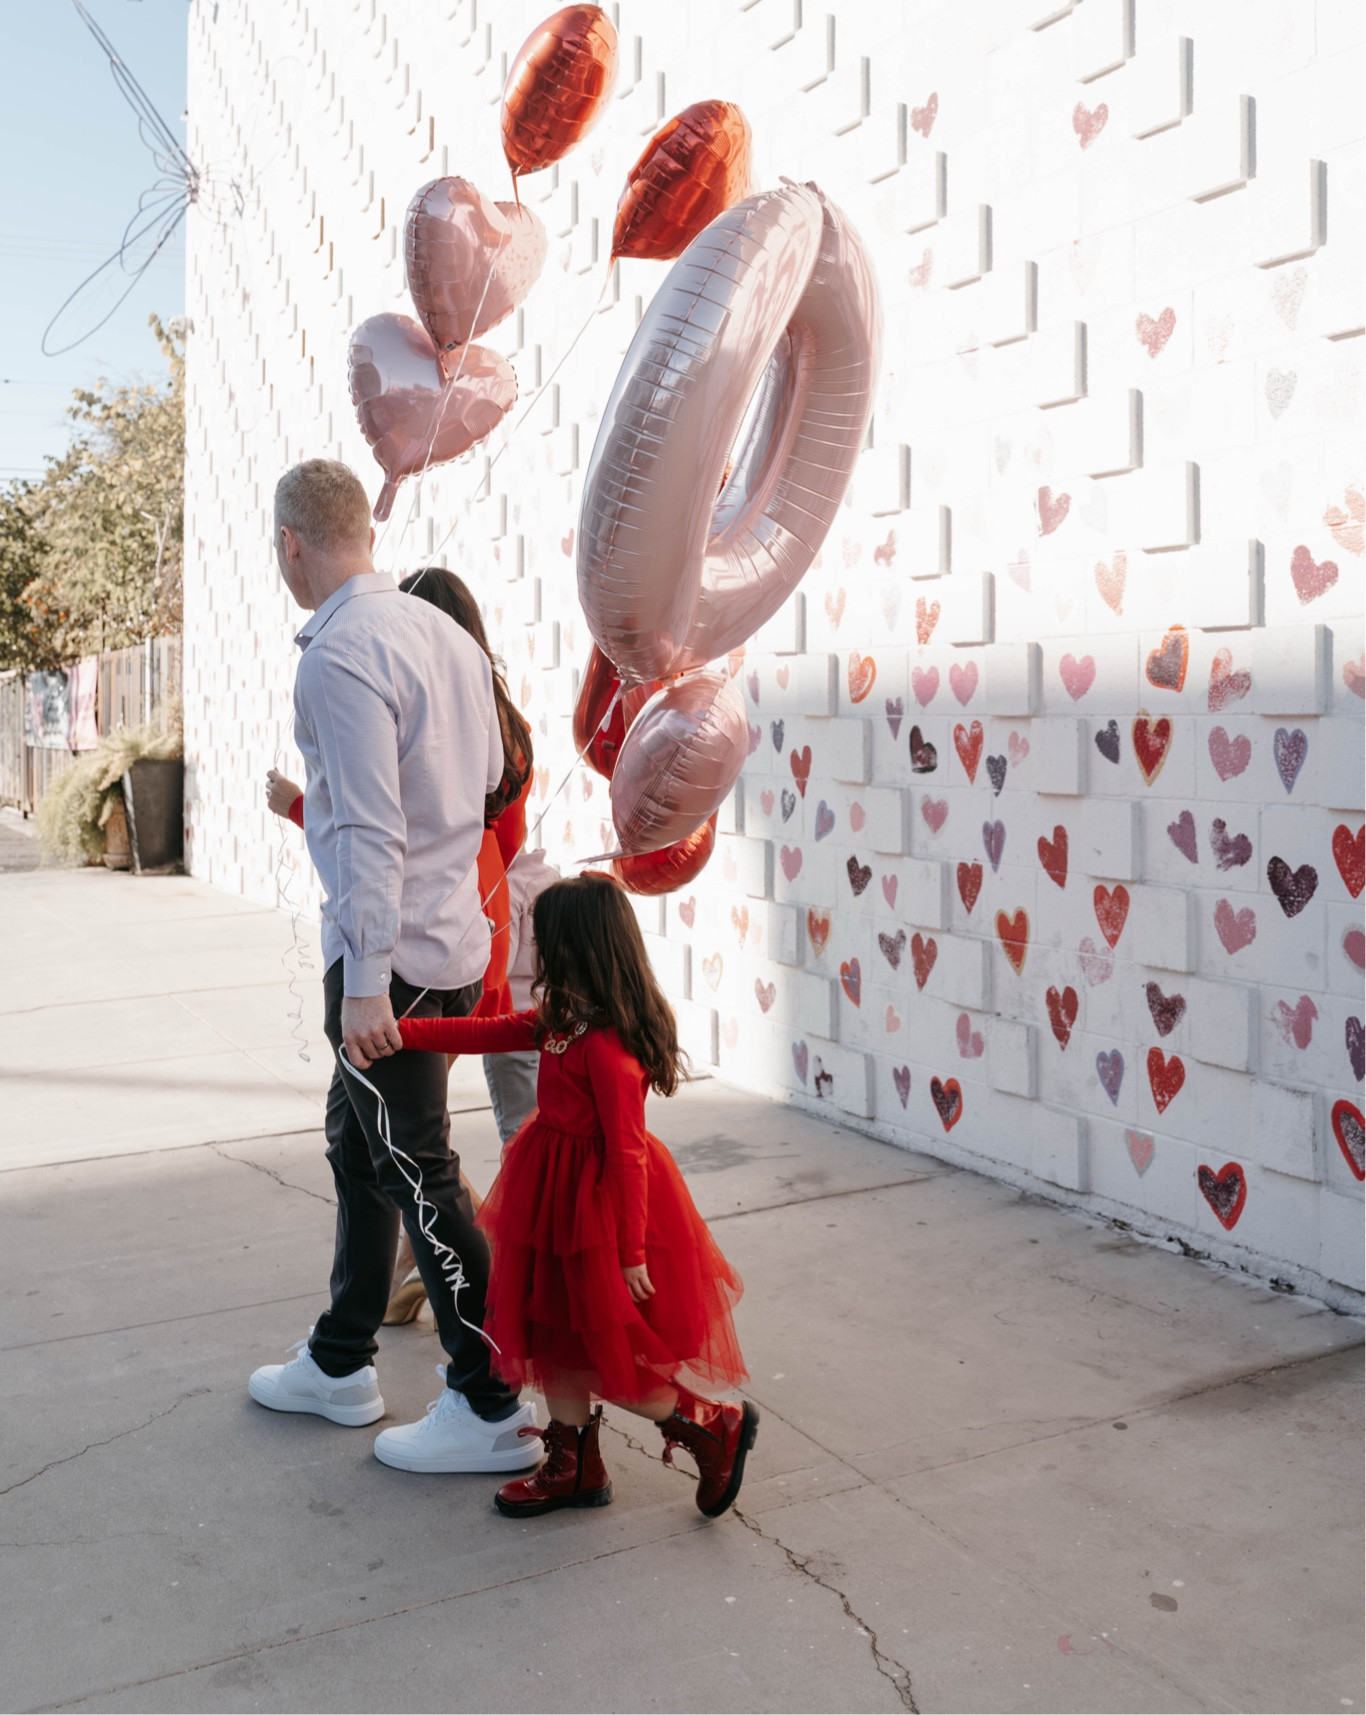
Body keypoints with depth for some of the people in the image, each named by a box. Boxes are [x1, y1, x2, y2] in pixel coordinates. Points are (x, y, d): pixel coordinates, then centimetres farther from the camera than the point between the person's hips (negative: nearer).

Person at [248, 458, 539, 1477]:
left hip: (391, 954, -9)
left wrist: (365, 981, -21)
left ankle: (493, 1411, 11)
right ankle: (341, 1365, 36)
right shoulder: (445, 632, 9)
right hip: (455, 941, 9)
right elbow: (489, 772, 19)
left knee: (418, 1178, 0)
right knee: (359, 1150, 21)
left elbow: (370, 830, -23)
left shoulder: (340, 654, -18)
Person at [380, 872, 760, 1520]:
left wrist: (632, 1253, -19)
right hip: (559, 1194, 10)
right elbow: (487, 1033, 10)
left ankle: (715, 1426, 21)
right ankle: (574, 1467, 34)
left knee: (609, 1358, 3)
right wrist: (399, 1032, 7)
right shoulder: (562, 1019, 2)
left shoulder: (607, 1047, -27)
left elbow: (627, 1154, -24)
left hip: (597, 1207, -10)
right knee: (551, 1333, 18)